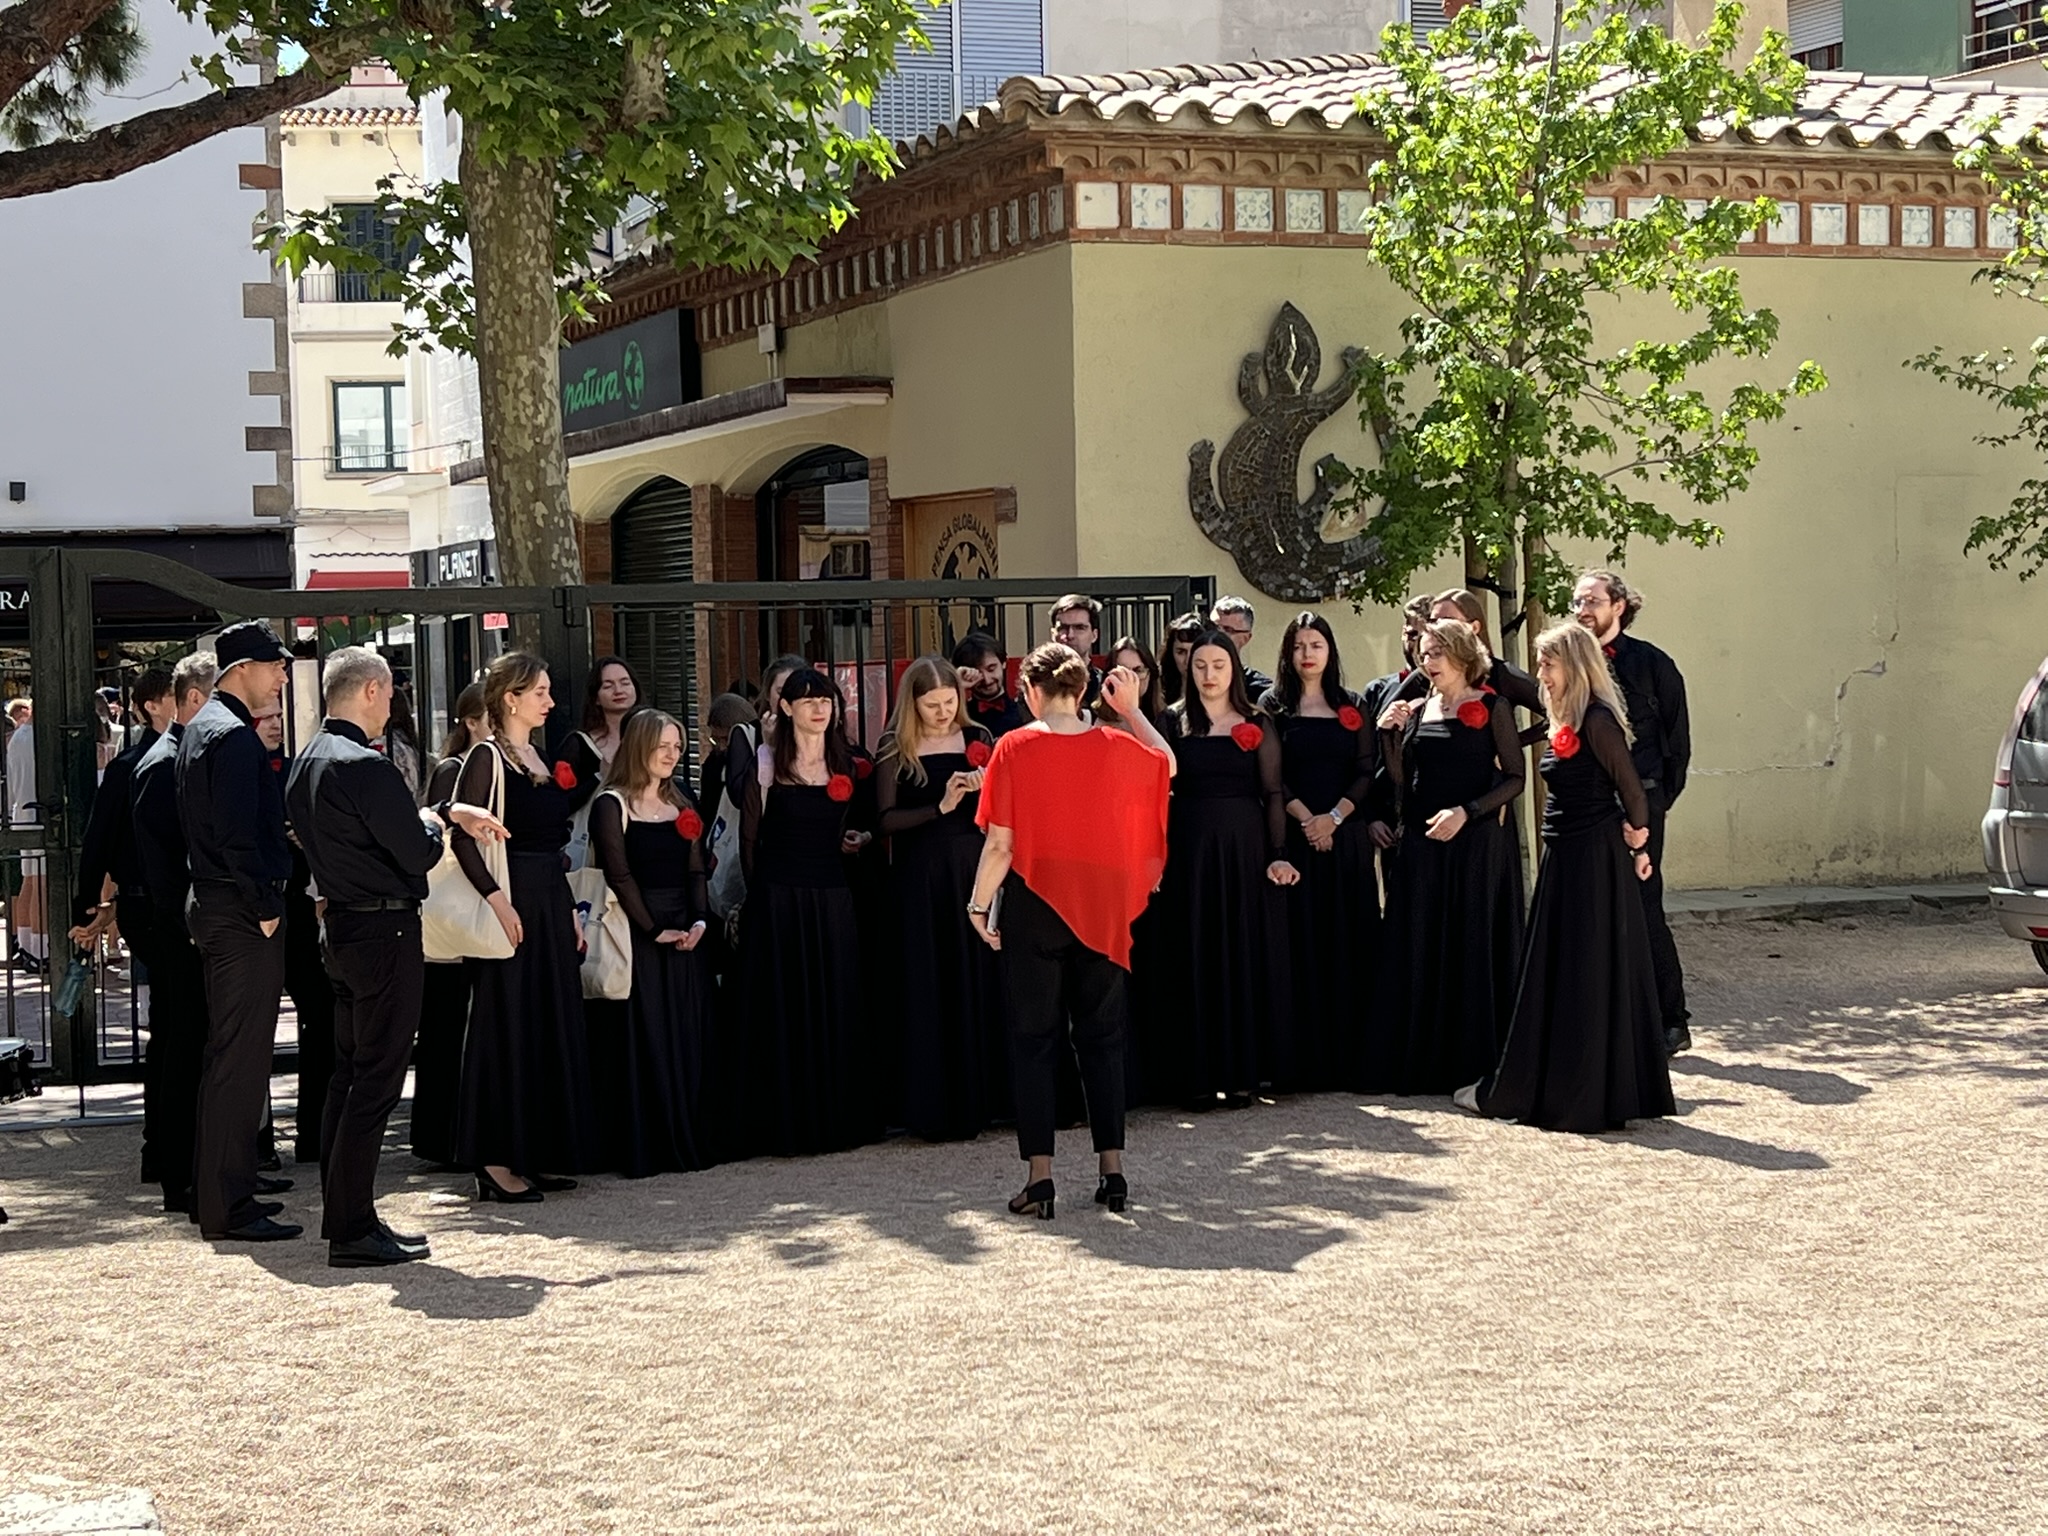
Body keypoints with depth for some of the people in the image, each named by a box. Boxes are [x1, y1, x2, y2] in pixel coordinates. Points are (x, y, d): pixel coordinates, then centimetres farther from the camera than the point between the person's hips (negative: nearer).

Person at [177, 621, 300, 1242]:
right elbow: (237, 835, -23)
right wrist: (265, 907, -17)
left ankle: (216, 1190, 25)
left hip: (215, 906, 11)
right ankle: (229, 1207, -5)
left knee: (227, 1054, 17)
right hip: (242, 912, -11)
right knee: (241, 1058, -8)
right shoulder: (233, 736, -16)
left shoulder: (202, 728, 17)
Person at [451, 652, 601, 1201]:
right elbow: (463, 837, -17)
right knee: (508, 1025, -6)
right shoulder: (487, 757, -9)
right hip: (510, 900, -9)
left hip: (549, 901, 9)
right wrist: (496, 898, -25)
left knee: (553, 1025, 10)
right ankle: (496, 1161, -2)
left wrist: (569, 909, 15)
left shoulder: (539, 757, 16)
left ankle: (539, 1154, 17)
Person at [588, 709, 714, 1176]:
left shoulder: (681, 805, 16)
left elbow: (695, 871, 11)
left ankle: (685, 1141, 13)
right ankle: (641, 1148, -3)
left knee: (686, 1039, 7)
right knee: (641, 1040, -6)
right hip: (636, 934, -6)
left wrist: (700, 921, -5)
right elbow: (619, 875, -11)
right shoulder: (612, 805, -4)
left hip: (684, 934, 6)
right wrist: (654, 930, -16)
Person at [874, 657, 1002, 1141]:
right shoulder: (895, 751, 0)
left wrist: (987, 789, -13)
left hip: (975, 868, 2)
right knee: (930, 987, -1)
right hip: (921, 878, -2)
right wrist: (940, 807, -18)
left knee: (982, 980, 2)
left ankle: (983, 1097, 12)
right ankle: (936, 1106, 4)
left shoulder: (977, 739, 7)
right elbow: (886, 820, -8)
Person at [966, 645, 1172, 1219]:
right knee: (1101, 1036, 12)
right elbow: (1166, 766, 22)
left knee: (1035, 1038, 5)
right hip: (1102, 908, 3)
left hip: (1034, 907, -3)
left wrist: (979, 904, 0)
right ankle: (1112, 1168, 11)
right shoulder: (1117, 746, -1)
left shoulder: (1015, 748, -10)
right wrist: (1131, 710, 18)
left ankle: (1040, 1176, 2)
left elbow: (1000, 843, -11)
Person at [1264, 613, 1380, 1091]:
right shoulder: (1274, 707, 6)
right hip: (1294, 836, -2)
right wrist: (1305, 818, -14)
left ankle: (1348, 1055, 4)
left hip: (1347, 836, 2)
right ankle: (1306, 1060, -1)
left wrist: (1334, 816, -11)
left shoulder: (1353, 708, 11)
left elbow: (1367, 772, 3)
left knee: (1350, 942, 0)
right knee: (1302, 943, -3)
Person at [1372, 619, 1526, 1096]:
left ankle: (1475, 1060, 4)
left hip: (1478, 839, -5)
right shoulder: (1416, 711, 12)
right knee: (1420, 949, 3)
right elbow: (1403, 782, 9)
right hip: (1422, 842, 5)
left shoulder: (1491, 707, -2)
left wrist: (1467, 812, -15)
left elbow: (1515, 777, -6)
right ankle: (1424, 1060, 9)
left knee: (1475, 945, -3)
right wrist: (1391, 734, -3)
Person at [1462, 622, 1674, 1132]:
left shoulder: (1597, 721, -16)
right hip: (1565, 859, 10)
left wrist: (1635, 846, -6)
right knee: (1553, 971, 13)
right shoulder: (1565, 720, 9)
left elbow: (1632, 793, -13)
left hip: (1593, 861, -10)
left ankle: (1579, 1095, 7)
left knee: (1587, 973, -1)